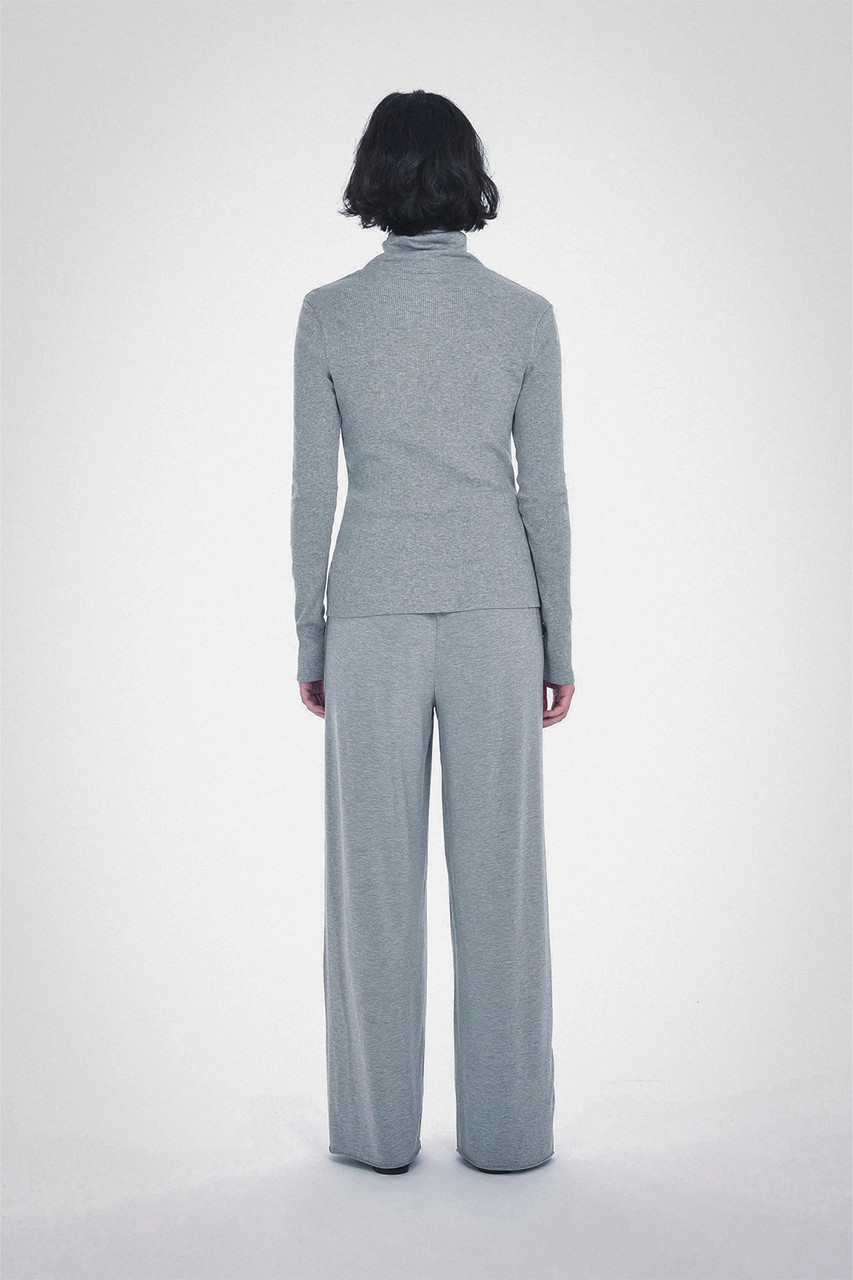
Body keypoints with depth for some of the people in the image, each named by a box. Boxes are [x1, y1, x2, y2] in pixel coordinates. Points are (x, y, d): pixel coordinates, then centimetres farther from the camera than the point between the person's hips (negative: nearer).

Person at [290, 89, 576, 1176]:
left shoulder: (329, 313, -3)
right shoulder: (525, 316, -1)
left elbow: (314, 492, -2)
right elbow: (543, 492, -1)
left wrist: (310, 641, 7)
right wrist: (559, 645, 7)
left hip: (375, 614, 0)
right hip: (493, 611, 1)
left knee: (375, 876, 7)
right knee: (498, 873, 6)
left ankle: (379, 1128, 14)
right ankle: (505, 1129, 13)